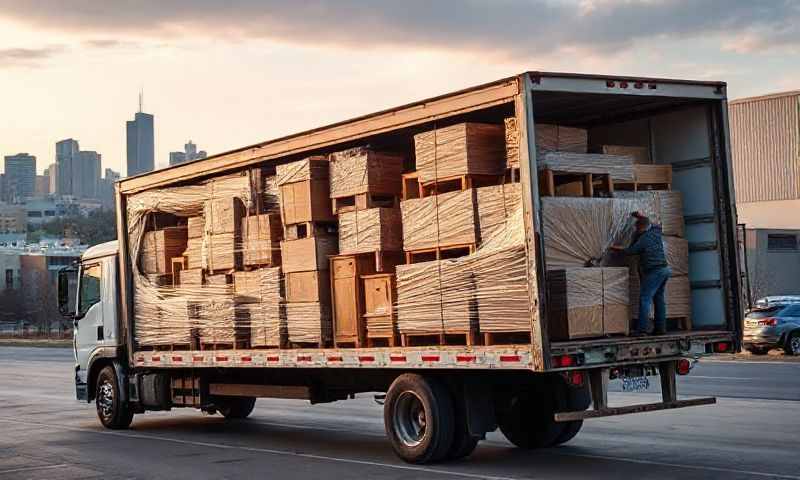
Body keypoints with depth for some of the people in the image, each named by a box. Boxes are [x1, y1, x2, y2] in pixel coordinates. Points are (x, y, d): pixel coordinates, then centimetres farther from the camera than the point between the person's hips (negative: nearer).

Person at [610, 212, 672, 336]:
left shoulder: (643, 240, -11)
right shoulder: (656, 232, 10)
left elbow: (630, 251, 3)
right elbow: (656, 225, 35)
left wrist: (618, 249, 21)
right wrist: (642, 217, 39)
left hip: (654, 271, -9)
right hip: (664, 270, 9)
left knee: (645, 298, -10)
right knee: (659, 298, 13)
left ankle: (641, 329, -16)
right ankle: (660, 327, 12)